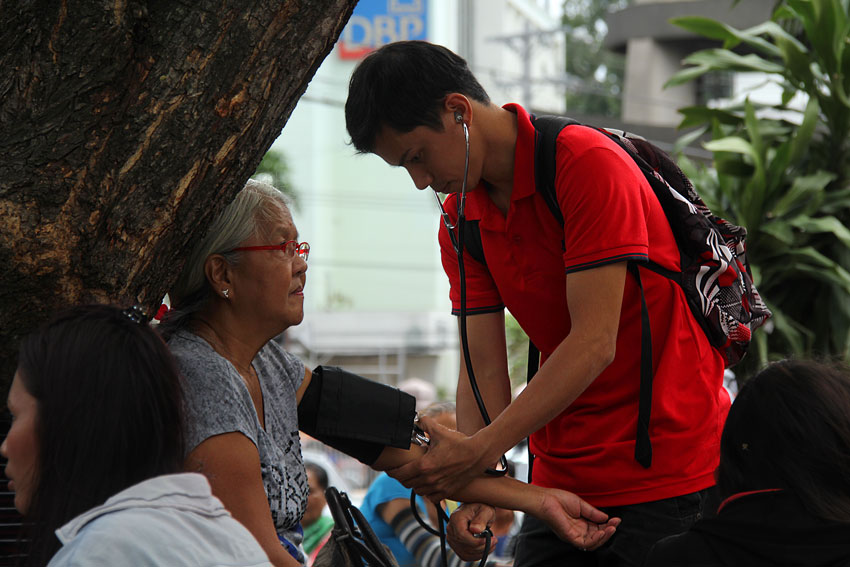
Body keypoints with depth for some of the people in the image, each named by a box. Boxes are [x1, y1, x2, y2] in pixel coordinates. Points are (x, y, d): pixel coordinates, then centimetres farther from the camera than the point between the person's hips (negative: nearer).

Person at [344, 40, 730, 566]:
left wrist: (483, 448, -28)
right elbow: (484, 368, 0)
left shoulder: (589, 163, -17)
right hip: (563, 479, 6)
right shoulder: (460, 218, 6)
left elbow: (594, 343, -22)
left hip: (669, 473, -6)